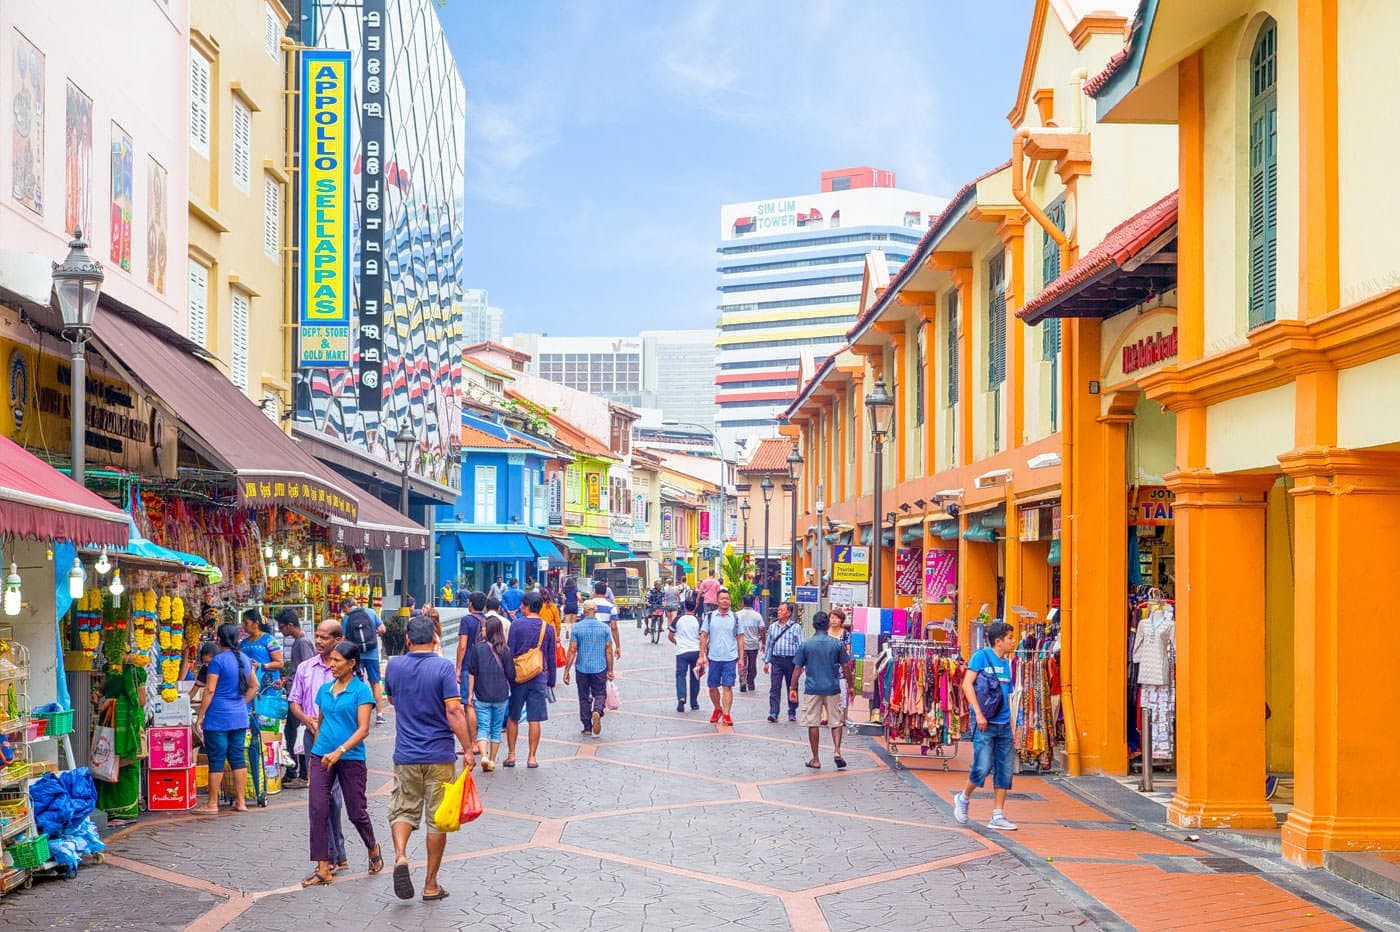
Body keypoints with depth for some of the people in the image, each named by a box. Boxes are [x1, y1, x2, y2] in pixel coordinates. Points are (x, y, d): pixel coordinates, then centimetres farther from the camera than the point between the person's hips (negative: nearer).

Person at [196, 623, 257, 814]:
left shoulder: (218, 660, -12)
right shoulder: (245, 659, 9)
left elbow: (210, 690, -13)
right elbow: (254, 686, 18)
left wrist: (200, 716, -8)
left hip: (218, 717, -6)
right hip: (239, 717, 6)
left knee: (216, 760, 0)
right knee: (238, 758, 10)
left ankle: (212, 803, 6)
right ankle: (240, 801, 12)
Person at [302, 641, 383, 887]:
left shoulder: (361, 691, -7)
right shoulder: (324, 689, 10)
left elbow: (363, 730, -14)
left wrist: (339, 751, -24)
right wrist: (317, 750, 15)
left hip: (351, 758, -5)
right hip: (321, 756, 5)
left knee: (356, 811, 4)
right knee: (317, 809, -6)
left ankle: (373, 849, 33)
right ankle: (323, 869, -3)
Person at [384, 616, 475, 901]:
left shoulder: (395, 666, 1)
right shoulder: (443, 667, -11)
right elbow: (453, 711, -17)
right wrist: (468, 748, -13)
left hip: (405, 755, 3)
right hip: (439, 755, -3)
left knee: (403, 810, 15)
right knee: (437, 819, 7)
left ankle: (400, 856, -13)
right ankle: (431, 885, 12)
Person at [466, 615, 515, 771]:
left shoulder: (477, 647, -7)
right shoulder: (504, 650, -5)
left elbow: (472, 673, -3)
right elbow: (511, 674, -3)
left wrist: (470, 694, 4)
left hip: (482, 696, -1)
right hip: (501, 696, 1)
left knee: (482, 727, 3)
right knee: (496, 728, 13)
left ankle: (484, 756, -19)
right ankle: (492, 761, 17)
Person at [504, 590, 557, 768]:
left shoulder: (517, 625, -7)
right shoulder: (547, 628, 3)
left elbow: (509, 653, -6)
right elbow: (551, 657, 9)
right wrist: (551, 681, 16)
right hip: (539, 677, 2)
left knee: (512, 718, 10)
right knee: (534, 720, 4)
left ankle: (511, 755, 11)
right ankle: (532, 757, 6)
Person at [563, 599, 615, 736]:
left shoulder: (577, 628, -6)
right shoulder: (604, 628, -2)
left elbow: (572, 651, -7)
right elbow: (609, 651, 0)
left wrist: (566, 671, -2)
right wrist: (610, 670, 8)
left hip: (582, 668, 0)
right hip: (600, 668, 0)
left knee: (584, 697, 11)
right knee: (600, 694, 12)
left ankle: (587, 727, 13)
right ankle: (597, 711, -18)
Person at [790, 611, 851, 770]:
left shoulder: (806, 644, -3)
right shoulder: (836, 644, -1)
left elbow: (797, 669, -2)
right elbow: (846, 667, 4)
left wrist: (793, 688, 7)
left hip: (812, 689, -1)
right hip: (833, 689, 1)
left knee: (813, 724, 6)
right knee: (836, 722, 11)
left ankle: (815, 759, 9)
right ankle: (837, 752, -5)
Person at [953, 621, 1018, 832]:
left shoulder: (1006, 663, 15)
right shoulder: (982, 656, -5)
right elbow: (967, 684, -11)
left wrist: (1012, 727, 17)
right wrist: (978, 713, -18)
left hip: (1003, 725, 7)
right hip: (985, 724, -7)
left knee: (1005, 770, 4)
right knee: (983, 767, -10)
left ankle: (998, 816, 10)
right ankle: (963, 798, 16)